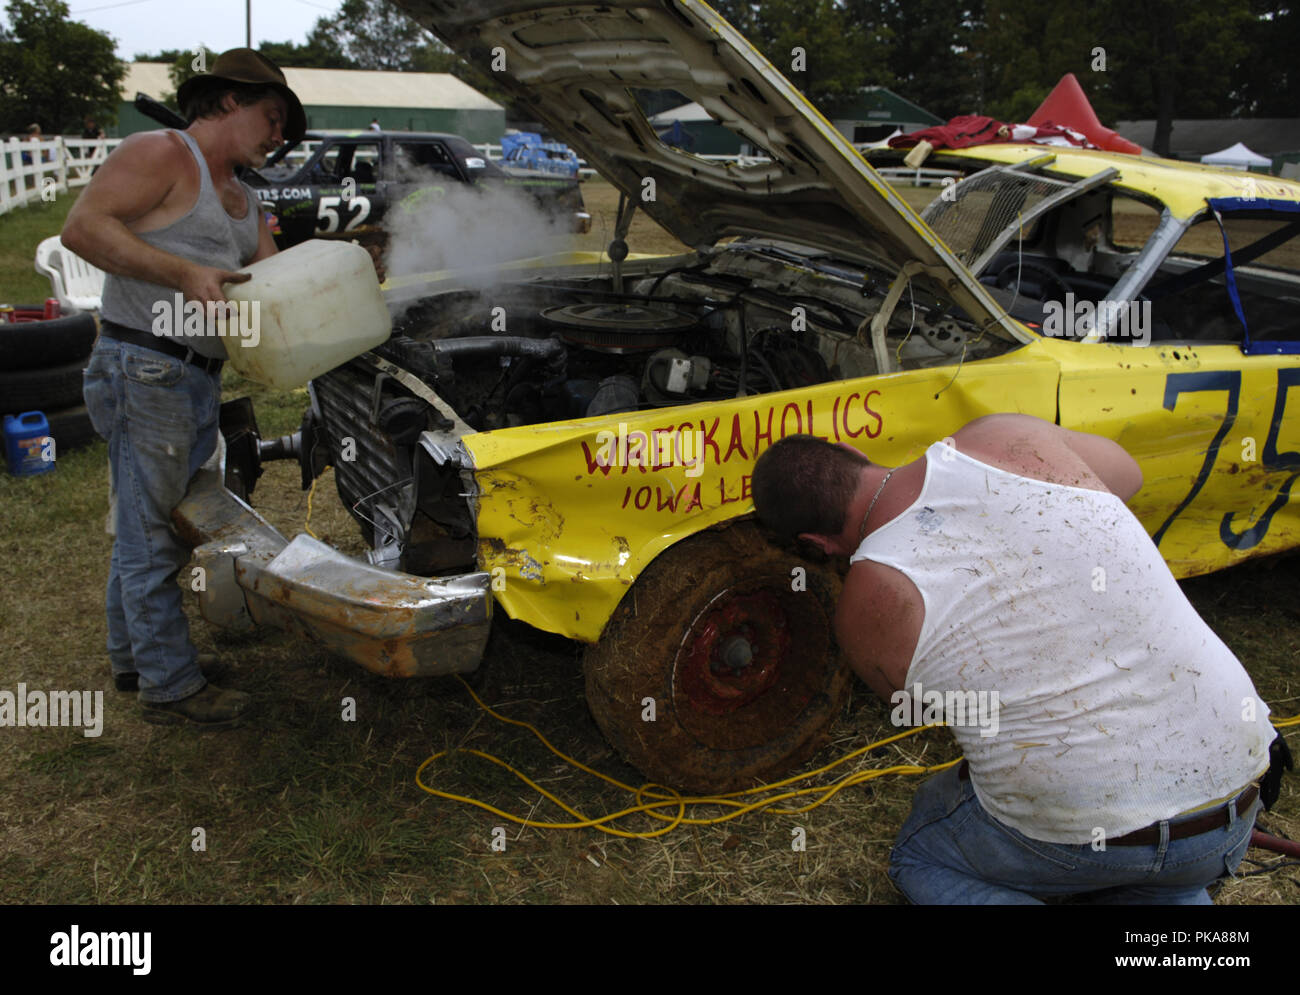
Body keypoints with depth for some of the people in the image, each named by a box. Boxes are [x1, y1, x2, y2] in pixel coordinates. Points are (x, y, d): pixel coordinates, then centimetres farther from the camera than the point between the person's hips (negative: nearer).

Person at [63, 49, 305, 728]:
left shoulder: (241, 200, 22)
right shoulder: (162, 155, -7)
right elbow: (83, 226, -17)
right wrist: (184, 274, -24)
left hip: (199, 379, 10)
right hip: (144, 367, -10)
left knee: (147, 526, 18)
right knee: (151, 533, -2)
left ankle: (131, 656, 31)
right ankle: (170, 687, 6)